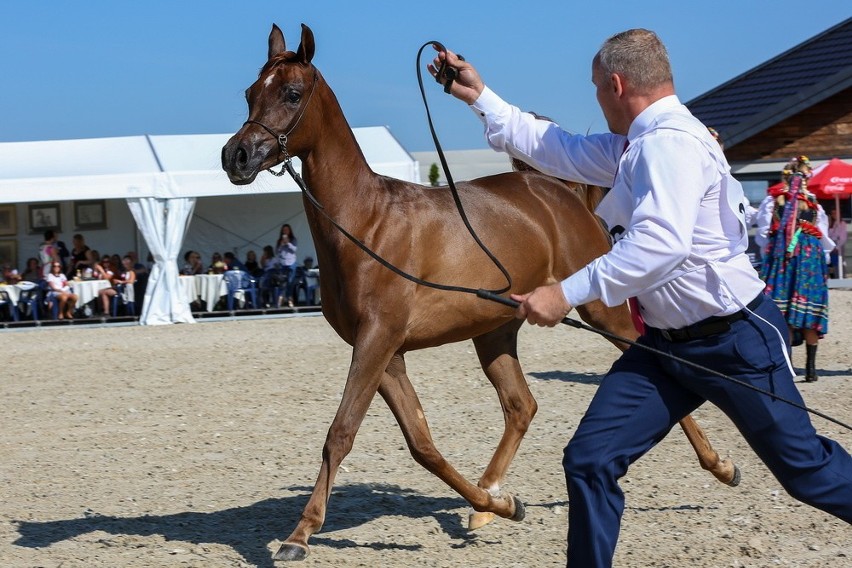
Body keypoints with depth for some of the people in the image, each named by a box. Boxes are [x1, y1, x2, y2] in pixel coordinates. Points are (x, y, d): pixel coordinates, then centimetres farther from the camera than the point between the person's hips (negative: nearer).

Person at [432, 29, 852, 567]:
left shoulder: (671, 142, -22)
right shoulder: (636, 145, 8)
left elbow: (661, 244, -35)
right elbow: (557, 149, 18)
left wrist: (568, 293, -34)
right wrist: (479, 96, 19)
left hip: (735, 340, -9)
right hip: (665, 342, 9)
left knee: (803, 466, 5)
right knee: (590, 460, -2)